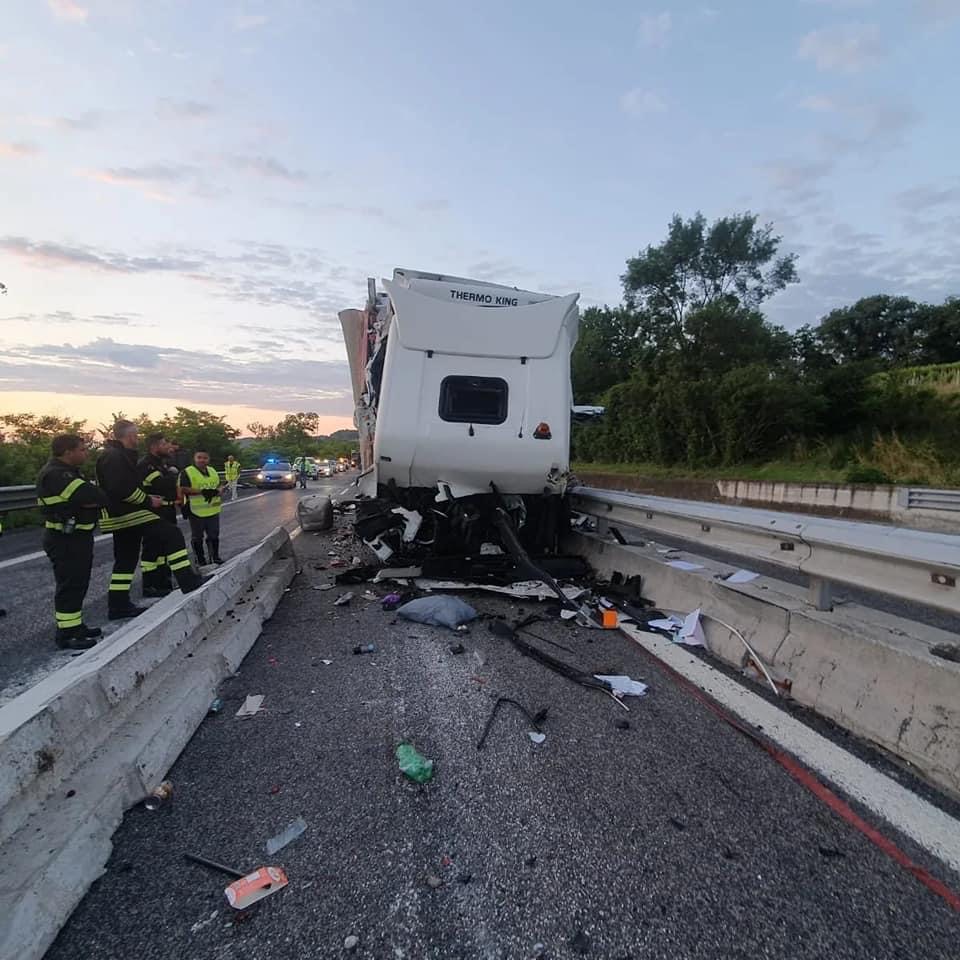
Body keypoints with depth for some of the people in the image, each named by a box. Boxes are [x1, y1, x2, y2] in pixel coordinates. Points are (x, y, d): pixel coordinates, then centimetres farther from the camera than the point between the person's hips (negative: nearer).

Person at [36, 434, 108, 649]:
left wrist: (89, 500, -12)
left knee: (77, 584, 18)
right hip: (65, 540, -11)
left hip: (75, 537, 11)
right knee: (70, 586, -3)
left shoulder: (66, 471, 15)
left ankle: (75, 626, 29)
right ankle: (66, 635, 6)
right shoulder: (55, 474, -21)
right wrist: (98, 499, -7)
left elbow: (87, 495, 10)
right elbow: (94, 497, -29)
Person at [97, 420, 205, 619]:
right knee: (172, 534, -13)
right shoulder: (116, 456, -15)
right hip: (128, 513, -11)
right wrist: (147, 501, -14)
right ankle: (188, 581, -16)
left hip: (122, 516, 11)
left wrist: (146, 497, 15)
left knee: (125, 560, 13)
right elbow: (122, 489, -25)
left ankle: (118, 605, 18)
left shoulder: (117, 455, 20)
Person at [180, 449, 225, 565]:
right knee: (197, 537, 7)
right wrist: (201, 491, -25)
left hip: (213, 510, 6)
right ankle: (200, 559, 17)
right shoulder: (187, 472, -9)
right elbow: (183, 489, -18)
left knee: (214, 535, 14)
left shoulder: (212, 471, 12)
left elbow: (220, 485, 15)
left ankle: (215, 556, 26)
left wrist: (217, 491, -9)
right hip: (197, 511, -5)